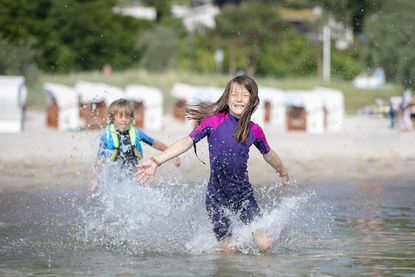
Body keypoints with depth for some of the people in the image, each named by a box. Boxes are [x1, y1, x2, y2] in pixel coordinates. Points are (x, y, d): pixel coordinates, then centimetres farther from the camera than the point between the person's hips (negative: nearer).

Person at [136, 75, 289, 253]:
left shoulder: (255, 131, 1)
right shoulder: (214, 121, -8)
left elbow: (268, 154, 20)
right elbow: (187, 142, -9)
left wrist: (282, 171, 38)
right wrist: (156, 161, -16)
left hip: (243, 194, 2)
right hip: (217, 195, -2)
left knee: (264, 244, -9)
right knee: (227, 248, -3)